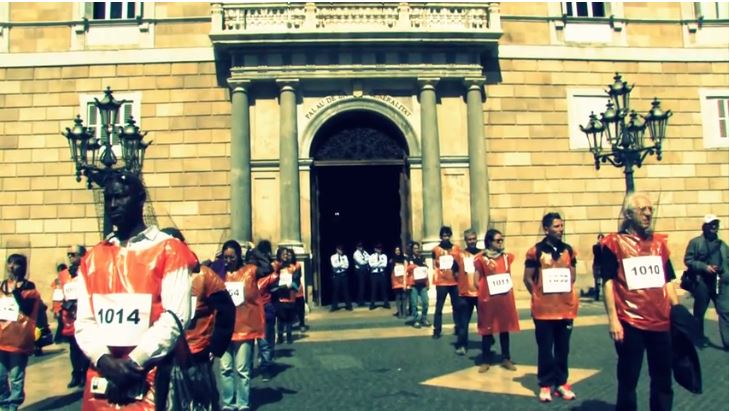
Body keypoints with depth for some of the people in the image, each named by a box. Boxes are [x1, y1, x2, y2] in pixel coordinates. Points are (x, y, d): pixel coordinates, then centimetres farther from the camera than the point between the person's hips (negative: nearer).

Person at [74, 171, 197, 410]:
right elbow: (84, 321, 7)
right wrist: (104, 360, -9)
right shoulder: (92, 258, 11)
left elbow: (175, 317, -11)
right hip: (100, 381, 4)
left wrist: (135, 362, -14)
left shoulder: (169, 250, -4)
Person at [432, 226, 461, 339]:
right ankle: (437, 330, 1)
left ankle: (458, 327, 17)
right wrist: (439, 272, -14)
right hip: (441, 282, -2)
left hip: (455, 281, 2)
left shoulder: (456, 248, 9)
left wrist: (458, 272, -7)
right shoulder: (436, 249, 3)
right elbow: (434, 265, 3)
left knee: (456, 306, 7)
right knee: (439, 306, -2)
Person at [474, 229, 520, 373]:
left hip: (505, 299, 4)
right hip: (488, 299, -3)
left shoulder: (507, 257, 8)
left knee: (505, 328, 9)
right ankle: (486, 361, 12)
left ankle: (506, 359, 20)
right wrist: (485, 291, -11)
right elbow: (476, 281, -2)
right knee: (487, 330, 3)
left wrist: (509, 288, 4)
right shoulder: (481, 259, -4)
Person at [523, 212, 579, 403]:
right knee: (545, 348, 4)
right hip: (543, 309, -4)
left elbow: (572, 276, 16)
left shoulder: (568, 250, 7)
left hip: (566, 307, 4)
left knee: (563, 347, 11)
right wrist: (539, 296, -2)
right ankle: (545, 384, 15)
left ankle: (561, 383, 23)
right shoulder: (535, 251, -6)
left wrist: (566, 292, 5)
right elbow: (527, 279, -2)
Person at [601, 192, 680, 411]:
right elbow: (608, 282, -7)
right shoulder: (614, 243, -4)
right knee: (628, 379, 5)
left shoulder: (659, 242, 11)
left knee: (663, 378, 13)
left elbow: (668, 281, 16)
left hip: (661, 322, 5)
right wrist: (612, 319, -13)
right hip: (630, 323, -5)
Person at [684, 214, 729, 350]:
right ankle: (699, 338, 26)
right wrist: (705, 267, -15)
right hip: (702, 282, -3)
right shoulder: (695, 242, 0)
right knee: (699, 312, 10)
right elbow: (688, 260, -5)